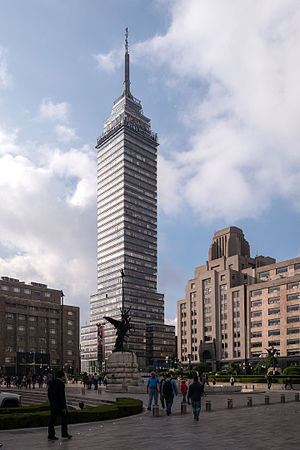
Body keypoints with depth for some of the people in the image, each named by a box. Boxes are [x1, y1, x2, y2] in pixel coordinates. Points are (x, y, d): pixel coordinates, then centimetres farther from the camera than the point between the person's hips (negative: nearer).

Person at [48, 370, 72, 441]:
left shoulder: (51, 383, 8)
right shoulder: (61, 383, -16)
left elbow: (49, 394, 15)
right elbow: (62, 396, -19)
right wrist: (64, 407, -16)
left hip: (53, 405, 7)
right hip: (59, 405, -7)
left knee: (52, 419, 8)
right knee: (64, 418, 6)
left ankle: (51, 435, 8)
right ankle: (64, 433, 8)